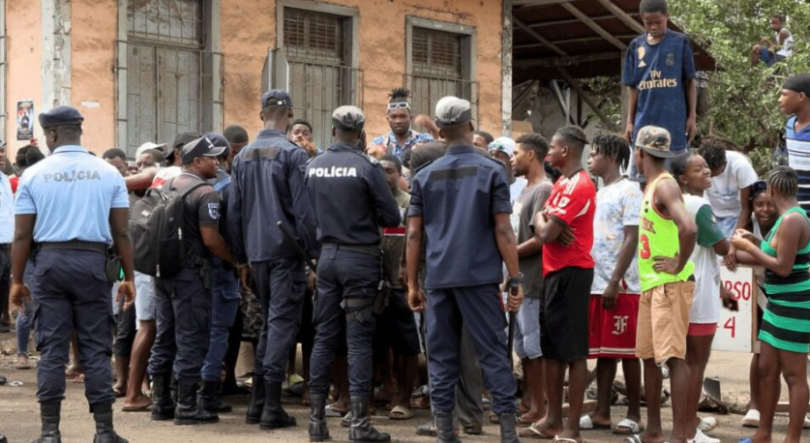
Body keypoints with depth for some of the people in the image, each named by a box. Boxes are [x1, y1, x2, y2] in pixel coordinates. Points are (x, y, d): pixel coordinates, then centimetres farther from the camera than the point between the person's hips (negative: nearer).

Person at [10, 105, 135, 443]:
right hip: (92, 261, 0)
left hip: (49, 262, 0)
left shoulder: (34, 174, 1)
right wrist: (128, 277, 7)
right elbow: (121, 232, 1)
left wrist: (16, 280, 7)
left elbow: (22, 235, 0)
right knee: (96, 348, 5)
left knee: (51, 348, 4)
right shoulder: (108, 173, 3)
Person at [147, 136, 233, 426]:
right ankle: (187, 406, 0)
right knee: (191, 340, -2)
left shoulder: (167, 185, 11)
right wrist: (237, 261, -8)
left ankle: (160, 402, 19)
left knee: (165, 337, 13)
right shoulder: (205, 193, -14)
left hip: (163, 271, 8)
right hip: (191, 273, -8)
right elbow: (210, 240, -20)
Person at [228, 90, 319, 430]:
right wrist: (315, 252, -7)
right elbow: (304, 209, -13)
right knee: (283, 323, -3)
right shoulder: (292, 154, -9)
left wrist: (242, 258, 17)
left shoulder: (243, 156, 9)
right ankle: (272, 407, -5)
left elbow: (234, 211, 11)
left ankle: (257, 402, 16)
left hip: (256, 252, 6)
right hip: (286, 250, -6)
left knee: (270, 322, 17)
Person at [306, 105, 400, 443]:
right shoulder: (367, 167, -12)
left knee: (324, 337, 10)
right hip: (360, 257, -4)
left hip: (327, 255, 4)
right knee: (359, 340, -2)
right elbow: (392, 218, -9)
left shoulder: (313, 167, 2)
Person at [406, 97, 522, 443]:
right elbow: (503, 230, -5)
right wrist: (516, 280, -2)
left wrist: (412, 283, 11)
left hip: (439, 278, 2)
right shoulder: (491, 172, -1)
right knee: (492, 352, 1)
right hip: (479, 276, -2)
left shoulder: (424, 176, 7)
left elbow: (414, 233, 5)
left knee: (441, 356, 6)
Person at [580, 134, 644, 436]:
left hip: (621, 287, -8)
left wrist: (615, 281, -18)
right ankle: (601, 413, 13)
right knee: (602, 351, 8)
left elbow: (631, 240, -12)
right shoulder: (598, 194, 18)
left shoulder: (628, 191, -6)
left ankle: (634, 415, 4)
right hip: (595, 284, 8)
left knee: (627, 351, -2)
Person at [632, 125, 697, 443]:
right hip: (651, 284, 10)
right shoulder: (650, 187, 16)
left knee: (673, 357, -10)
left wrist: (680, 264, -20)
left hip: (670, 284, -10)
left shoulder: (665, 186, -14)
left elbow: (689, 228, -30)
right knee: (648, 355, 14)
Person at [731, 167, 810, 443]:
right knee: (767, 370, 13)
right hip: (778, 304, 10)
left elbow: (783, 267, -21)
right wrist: (755, 243, 19)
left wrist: (749, 247, -12)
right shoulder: (787, 217, 10)